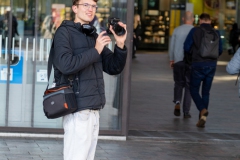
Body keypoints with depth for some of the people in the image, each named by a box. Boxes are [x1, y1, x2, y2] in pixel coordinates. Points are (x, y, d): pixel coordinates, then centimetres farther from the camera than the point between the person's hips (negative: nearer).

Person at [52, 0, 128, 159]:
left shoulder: (94, 36, 16)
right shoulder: (64, 32, -5)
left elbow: (114, 68, 14)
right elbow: (66, 65, -21)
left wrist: (120, 44, -1)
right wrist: (95, 51, -16)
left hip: (94, 110, 7)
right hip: (78, 110, -7)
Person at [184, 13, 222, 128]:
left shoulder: (195, 31, -6)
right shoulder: (216, 33, 4)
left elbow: (187, 47, -6)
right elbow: (220, 51, 10)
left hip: (198, 64, -3)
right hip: (211, 65, 3)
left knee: (194, 90, 7)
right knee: (206, 92, 12)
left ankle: (203, 110, -19)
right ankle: (202, 119, 8)